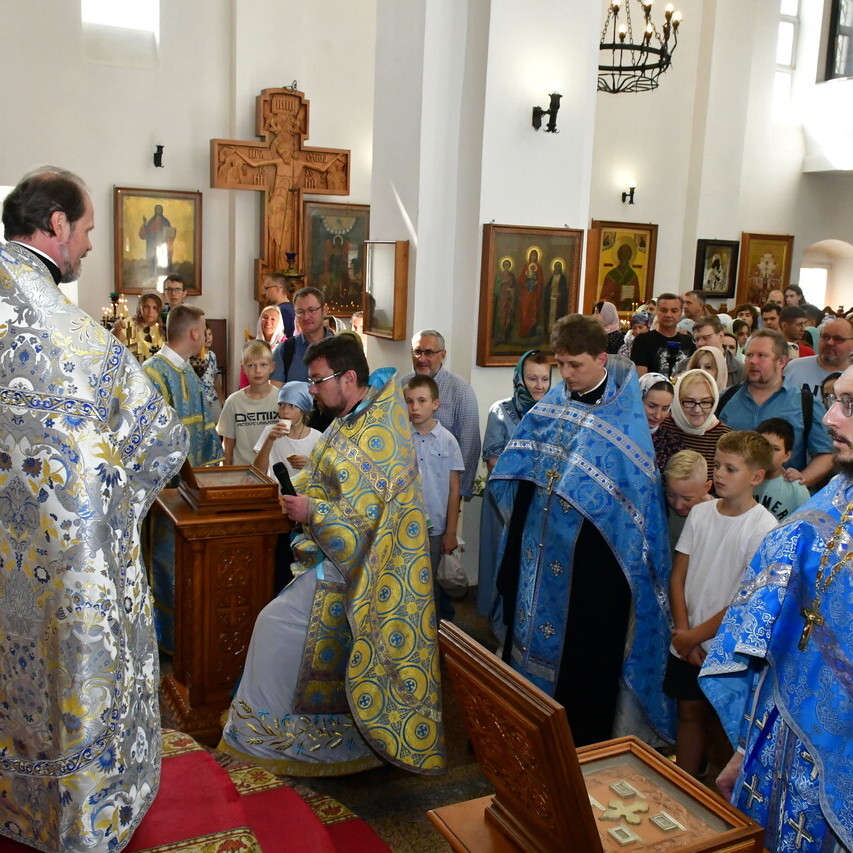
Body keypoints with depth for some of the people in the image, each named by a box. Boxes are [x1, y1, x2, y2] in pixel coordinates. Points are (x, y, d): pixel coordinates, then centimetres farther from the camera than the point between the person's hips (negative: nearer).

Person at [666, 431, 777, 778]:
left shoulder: (764, 528, -15)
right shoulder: (701, 512, 1)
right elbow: (678, 576, 4)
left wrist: (694, 635, -10)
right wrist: (683, 632, -5)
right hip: (688, 643, 4)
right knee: (690, 713, 15)